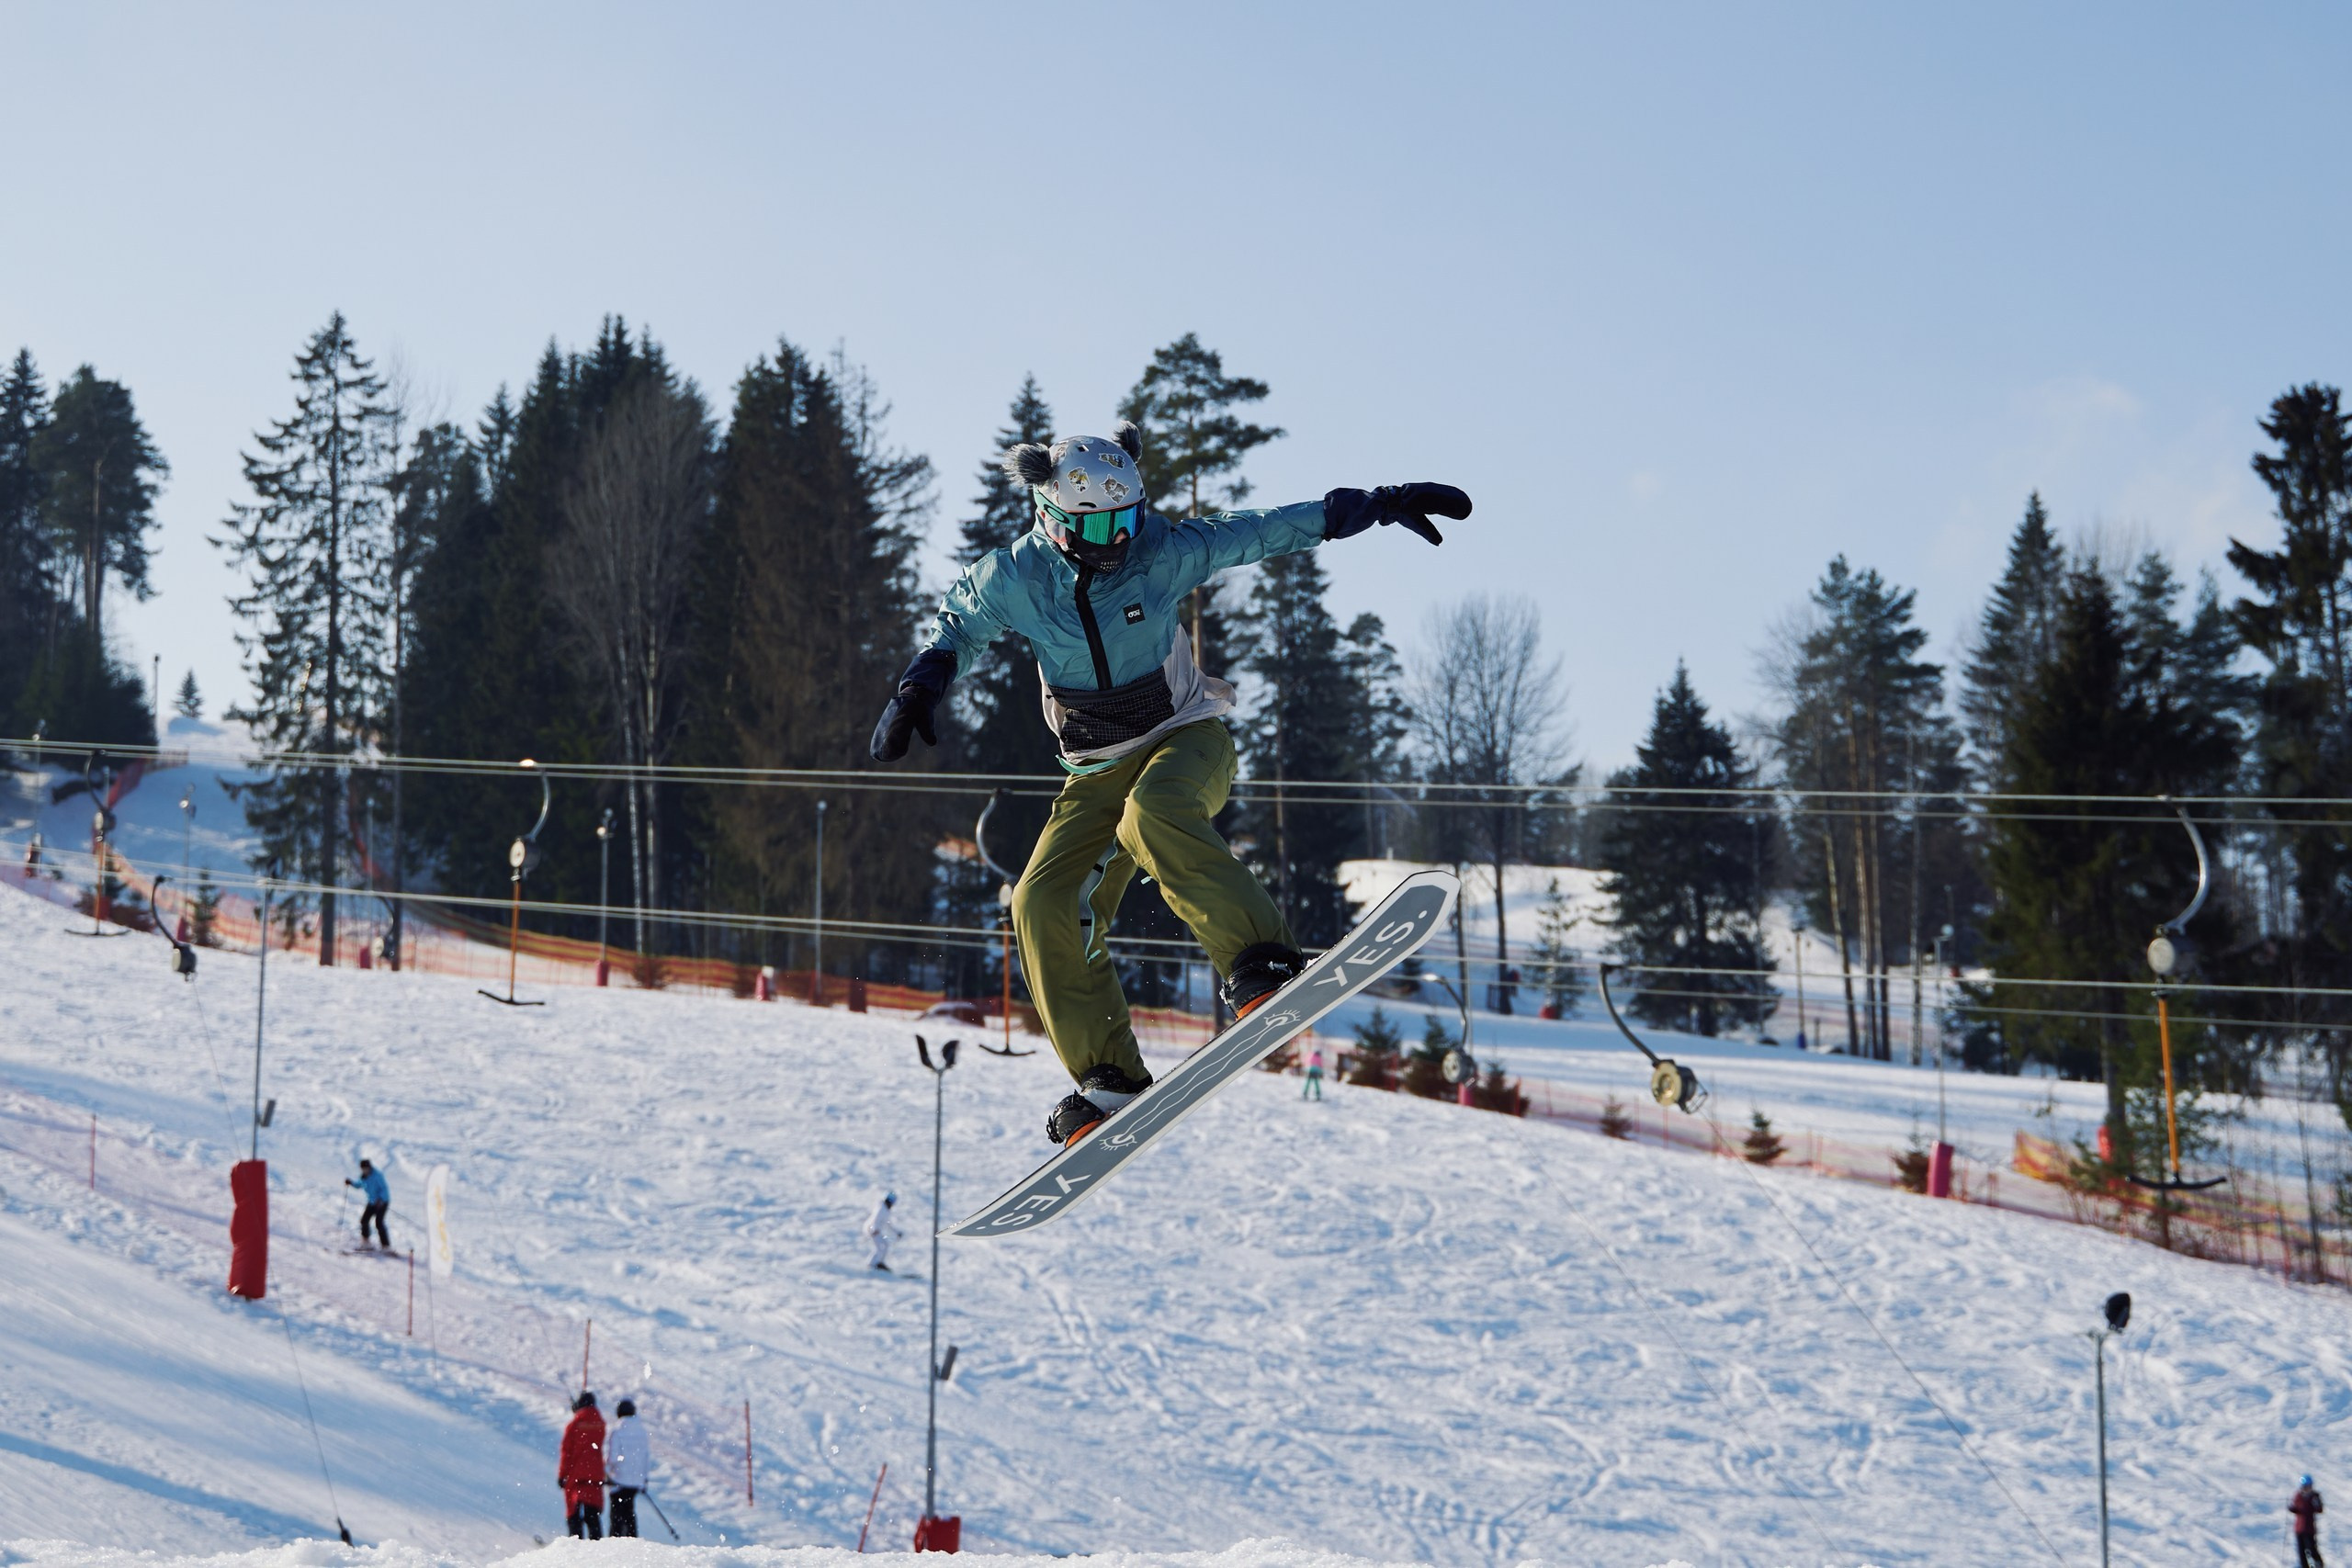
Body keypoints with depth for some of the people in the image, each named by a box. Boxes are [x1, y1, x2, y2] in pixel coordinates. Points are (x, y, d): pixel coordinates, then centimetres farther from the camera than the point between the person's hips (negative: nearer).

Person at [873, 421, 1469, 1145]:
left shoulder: (1164, 552, -15)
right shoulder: (1016, 578, -11)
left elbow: (1269, 529, -6)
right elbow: (957, 624, 8)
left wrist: (1383, 503, -5)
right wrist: (919, 689, -10)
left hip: (1187, 739, -3)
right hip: (1099, 771, 3)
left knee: (1153, 813, -38)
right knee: (1044, 906, -13)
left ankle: (1262, 966, -40)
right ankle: (1110, 1080, -4)